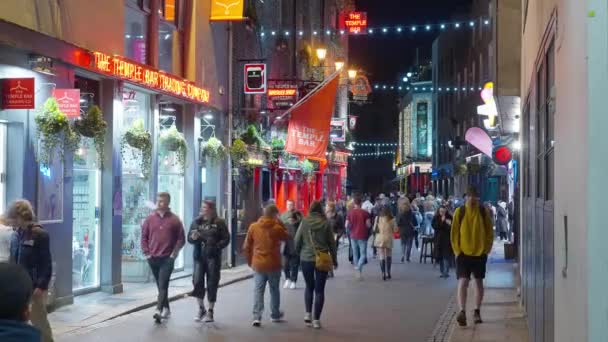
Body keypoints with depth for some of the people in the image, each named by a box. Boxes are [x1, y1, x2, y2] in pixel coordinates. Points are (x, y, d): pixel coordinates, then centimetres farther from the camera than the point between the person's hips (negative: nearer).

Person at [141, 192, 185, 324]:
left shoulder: (174, 220, -1)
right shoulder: (150, 218, 6)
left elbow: (181, 239, 1)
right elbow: (144, 236, 10)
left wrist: (174, 253, -8)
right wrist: (146, 252, 1)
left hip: (167, 258, -4)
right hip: (153, 258, 4)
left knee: (163, 285, -12)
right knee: (160, 285, 13)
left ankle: (159, 310, -21)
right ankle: (166, 309, 26)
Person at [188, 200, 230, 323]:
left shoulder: (219, 223, 0)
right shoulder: (196, 222, 8)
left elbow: (226, 239, -2)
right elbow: (189, 238, 11)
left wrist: (216, 247, -16)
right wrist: (193, 237, -13)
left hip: (213, 257, -2)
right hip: (199, 256, 3)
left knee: (212, 283, 2)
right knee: (197, 281, -3)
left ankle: (210, 311, 13)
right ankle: (201, 309, 15)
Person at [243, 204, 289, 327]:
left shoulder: (253, 227, -2)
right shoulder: (277, 227, -9)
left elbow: (246, 247, 2)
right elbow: (287, 237, 10)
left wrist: (250, 261, 15)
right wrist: (279, 223, 7)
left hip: (258, 265, 1)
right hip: (273, 265, -1)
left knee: (258, 291, 2)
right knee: (274, 290, 15)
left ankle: (256, 316, -10)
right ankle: (275, 315, 27)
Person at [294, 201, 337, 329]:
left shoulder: (305, 222, -4)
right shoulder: (326, 222, -5)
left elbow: (297, 241, -1)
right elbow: (332, 243, 0)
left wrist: (300, 253, 17)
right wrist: (334, 259, 11)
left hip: (306, 259, 1)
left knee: (309, 287, 19)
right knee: (319, 289, 6)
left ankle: (308, 313, 8)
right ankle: (316, 319, 5)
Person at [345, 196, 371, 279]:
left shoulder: (350, 213, -3)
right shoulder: (365, 213, -9)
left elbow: (346, 225, -4)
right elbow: (368, 225, -11)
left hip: (353, 236, 2)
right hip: (362, 236, -2)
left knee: (355, 254, 15)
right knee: (363, 254, 2)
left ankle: (357, 270, 23)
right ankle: (359, 268, -23)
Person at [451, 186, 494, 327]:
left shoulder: (484, 212, 0)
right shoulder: (460, 212, -2)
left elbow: (490, 232, 5)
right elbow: (454, 233, 2)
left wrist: (486, 250, -2)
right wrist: (457, 251, -5)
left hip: (480, 253, 2)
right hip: (463, 253, -1)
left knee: (479, 282, 11)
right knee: (463, 282, -13)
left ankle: (477, 311, 23)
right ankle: (462, 311, -20)